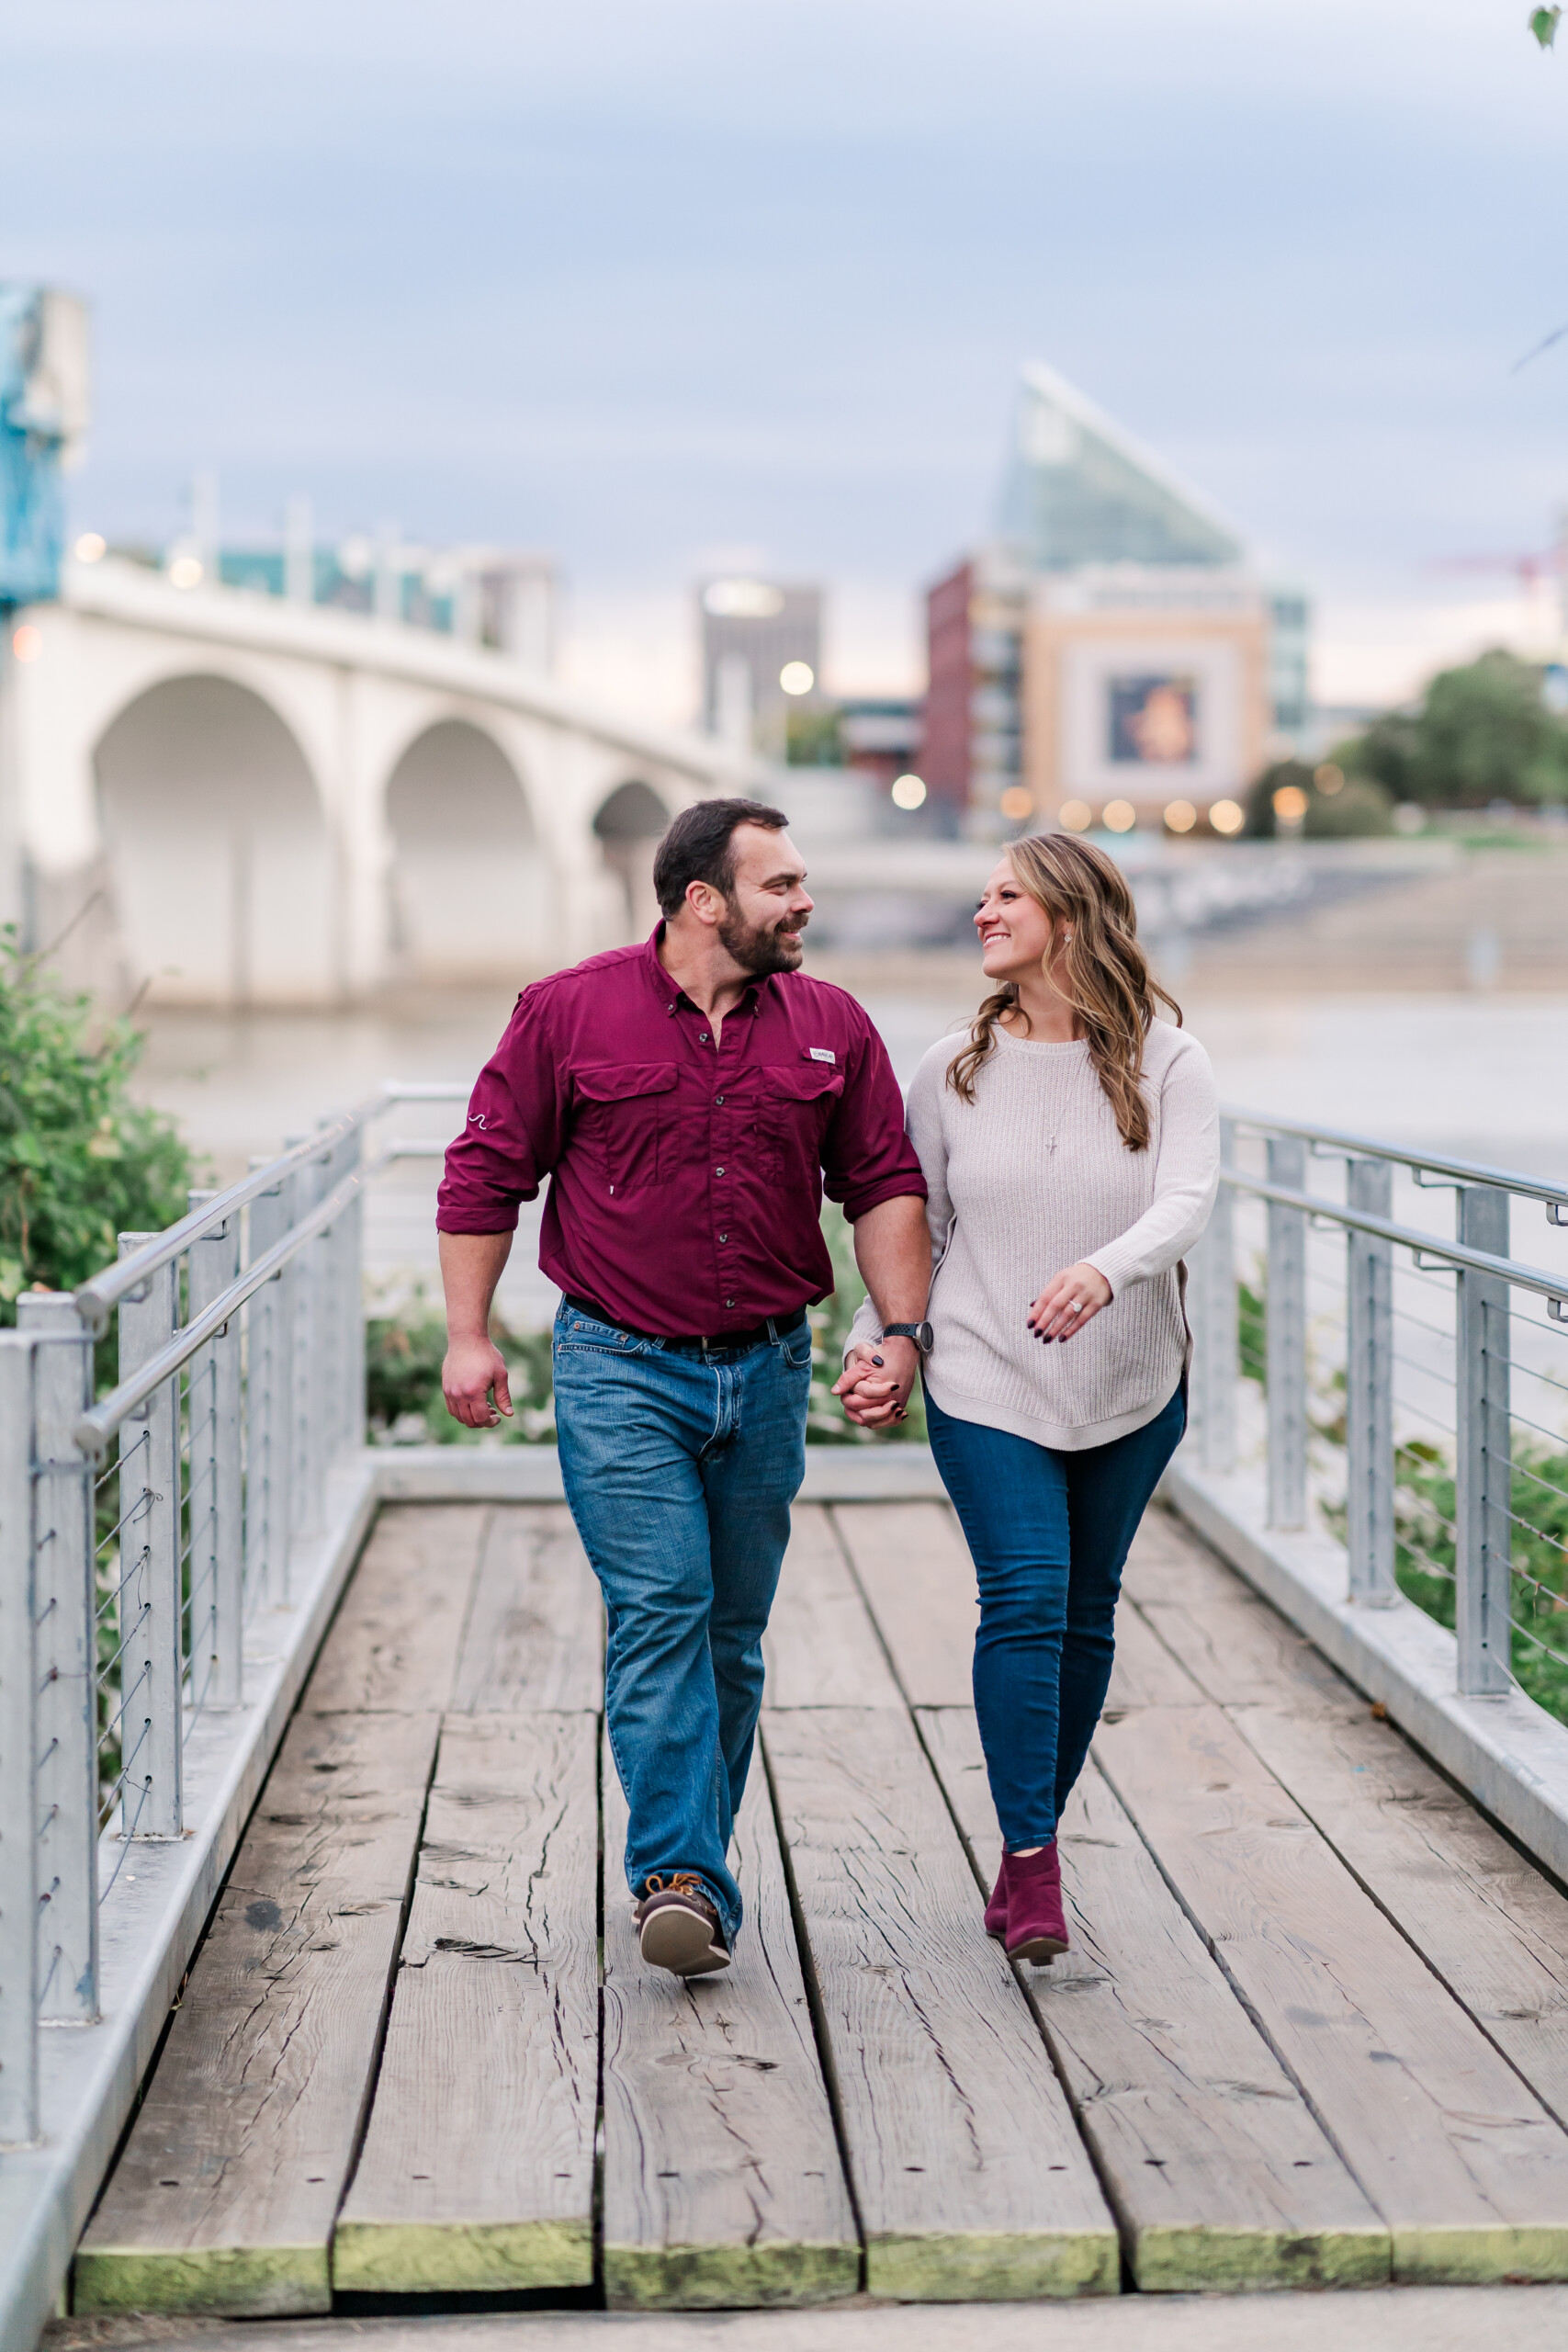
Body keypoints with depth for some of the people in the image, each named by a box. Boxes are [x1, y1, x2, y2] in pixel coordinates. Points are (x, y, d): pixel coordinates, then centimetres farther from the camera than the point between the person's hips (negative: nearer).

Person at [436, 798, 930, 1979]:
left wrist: (903, 1328, -3)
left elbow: (885, 1182, 8)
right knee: (659, 1614, -14)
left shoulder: (831, 1026, 6)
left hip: (767, 1371, 4)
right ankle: (683, 1878, -15)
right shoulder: (569, 1013, -3)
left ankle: (693, 1864, 21)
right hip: (621, 1370, -4)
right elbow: (486, 1174, 1)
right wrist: (469, 1335, -2)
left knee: (733, 1633, 9)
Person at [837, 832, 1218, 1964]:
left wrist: (1105, 1269, -37)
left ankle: (1034, 1841, 24)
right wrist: (876, 1344, -3)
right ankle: (1031, 1860, -8)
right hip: (986, 1384, 0)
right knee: (1025, 1595, -13)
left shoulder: (1167, 1064, -4)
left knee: (1085, 1614, 9)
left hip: (1130, 1386, 1)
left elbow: (1188, 1201, -18)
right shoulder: (953, 1072, 2)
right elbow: (916, 1224, 9)